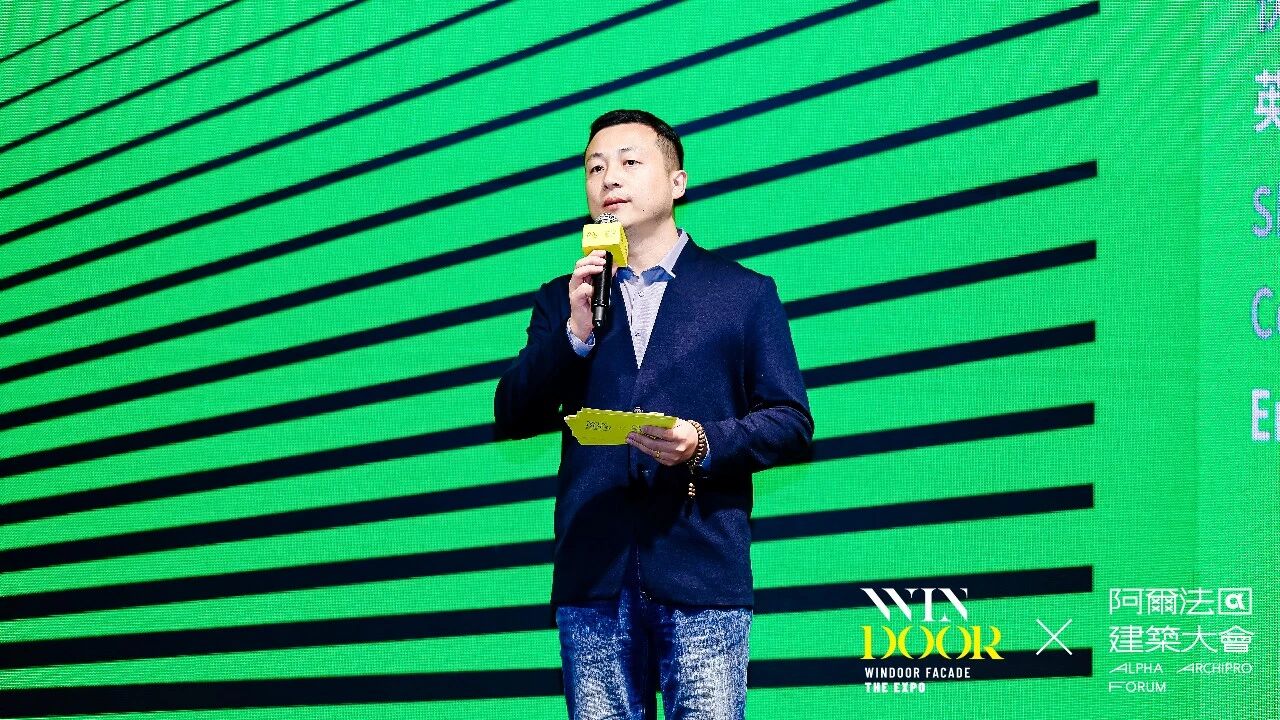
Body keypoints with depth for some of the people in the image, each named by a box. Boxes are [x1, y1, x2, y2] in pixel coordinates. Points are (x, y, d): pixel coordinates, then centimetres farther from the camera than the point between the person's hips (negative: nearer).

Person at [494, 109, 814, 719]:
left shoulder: (744, 293, 11)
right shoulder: (563, 298, 18)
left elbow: (791, 424, 6)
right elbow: (511, 419, 9)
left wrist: (705, 444, -12)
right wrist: (574, 331, -6)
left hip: (703, 572, -2)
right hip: (593, 577, 3)